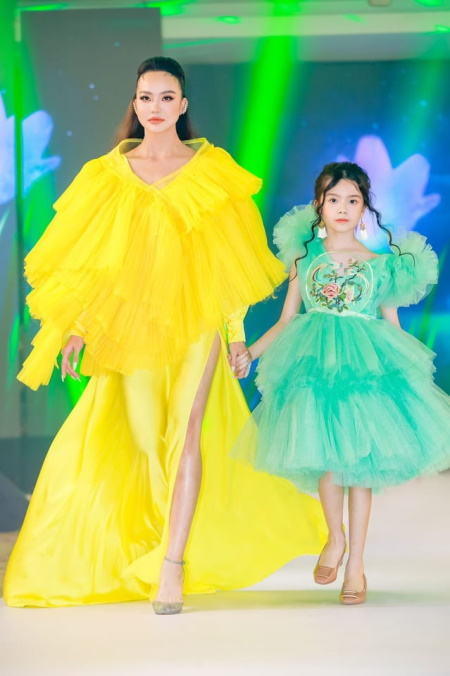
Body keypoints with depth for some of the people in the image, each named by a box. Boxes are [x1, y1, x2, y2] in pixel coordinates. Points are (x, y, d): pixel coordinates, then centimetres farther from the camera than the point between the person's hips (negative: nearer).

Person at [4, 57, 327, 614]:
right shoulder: (111, 173, 6)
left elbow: (231, 256, 3)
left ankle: (173, 563, -14)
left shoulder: (211, 170, 2)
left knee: (186, 432, -13)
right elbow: (93, 257, 8)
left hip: (195, 320, -2)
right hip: (132, 323, 2)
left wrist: (237, 329, 1)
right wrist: (76, 327, 4)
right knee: (144, 439, 5)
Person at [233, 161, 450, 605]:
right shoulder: (305, 257, 8)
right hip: (315, 364, 0)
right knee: (325, 455, -6)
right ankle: (335, 538, 22)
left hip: (366, 363, 0)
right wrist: (251, 352, 2)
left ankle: (356, 562, 8)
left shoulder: (380, 265, 6)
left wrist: (407, 373, 4)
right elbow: (286, 321, 12)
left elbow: (392, 326, 11)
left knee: (360, 459, -2)